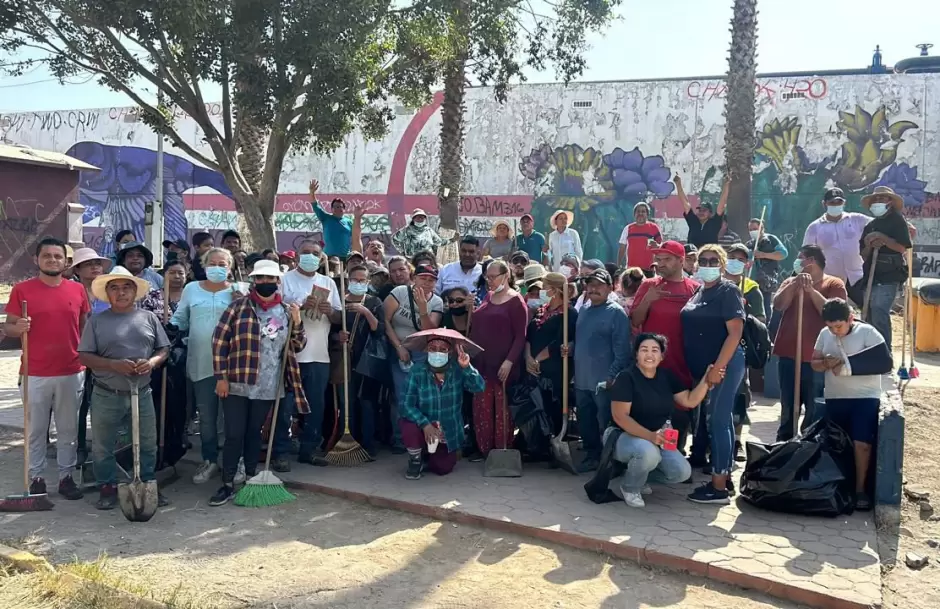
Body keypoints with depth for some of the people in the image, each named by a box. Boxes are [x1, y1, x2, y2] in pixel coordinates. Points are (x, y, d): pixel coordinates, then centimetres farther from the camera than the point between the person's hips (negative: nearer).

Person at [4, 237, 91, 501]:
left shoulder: (78, 289, 4)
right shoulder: (22, 289, -3)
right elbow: (8, 327, 1)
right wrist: (17, 328, -21)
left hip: (71, 372, 2)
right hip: (35, 374, -2)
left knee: (68, 429, 10)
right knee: (36, 430, 7)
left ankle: (67, 476, 20)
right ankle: (36, 478, 18)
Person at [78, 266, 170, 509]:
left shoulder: (149, 318, 4)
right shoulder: (97, 321, -2)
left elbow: (164, 349, 7)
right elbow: (84, 356, -5)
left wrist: (152, 362, -14)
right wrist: (113, 364, -19)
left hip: (142, 394, 2)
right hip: (106, 396, -1)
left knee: (147, 444, 10)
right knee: (103, 446, 9)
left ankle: (147, 485, 26)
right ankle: (107, 488, 25)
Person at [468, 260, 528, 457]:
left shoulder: (516, 301, -6)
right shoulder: (488, 297, 13)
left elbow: (520, 336, -11)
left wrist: (509, 361, -20)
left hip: (502, 365, -6)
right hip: (481, 363, 6)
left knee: (502, 410, 0)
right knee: (482, 409, 8)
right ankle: (485, 450, 18)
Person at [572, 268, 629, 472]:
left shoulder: (616, 312, -10)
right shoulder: (583, 311, 13)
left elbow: (621, 349, -15)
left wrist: (613, 376, -19)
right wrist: (569, 348, 3)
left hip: (604, 381, -7)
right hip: (581, 379, 7)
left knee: (607, 424, 2)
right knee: (585, 422, 14)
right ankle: (592, 456, 28)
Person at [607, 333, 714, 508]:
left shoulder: (666, 377, 5)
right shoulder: (626, 377, -14)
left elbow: (690, 401, 1)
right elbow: (620, 416, -22)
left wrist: (706, 379, -13)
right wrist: (649, 436, -33)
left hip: (658, 440, 6)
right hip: (625, 437, -6)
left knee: (682, 472, -14)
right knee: (648, 452, -38)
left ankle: (636, 475, 11)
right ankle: (629, 487, -6)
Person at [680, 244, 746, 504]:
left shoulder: (728, 291, -8)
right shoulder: (697, 292, 14)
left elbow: (735, 332, -17)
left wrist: (717, 367, -22)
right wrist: (698, 368, 11)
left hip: (723, 365, -8)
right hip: (701, 367, 8)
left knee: (717, 421, -7)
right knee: (719, 420, 13)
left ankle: (719, 487, -3)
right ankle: (725, 477, 22)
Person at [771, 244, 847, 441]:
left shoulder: (834, 284, 0)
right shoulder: (791, 282, 13)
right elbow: (778, 305, -3)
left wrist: (811, 289, -15)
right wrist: (794, 284, -12)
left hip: (817, 359, -4)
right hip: (788, 355, 4)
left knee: (815, 412, 2)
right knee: (787, 409, 14)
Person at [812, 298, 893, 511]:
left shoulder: (867, 332, -10)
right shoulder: (825, 334, 4)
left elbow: (886, 363, -15)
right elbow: (814, 363, 12)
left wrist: (850, 366, -22)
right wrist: (826, 363, -13)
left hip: (865, 397, -4)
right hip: (834, 397, 5)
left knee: (862, 443, -10)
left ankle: (860, 489, 3)